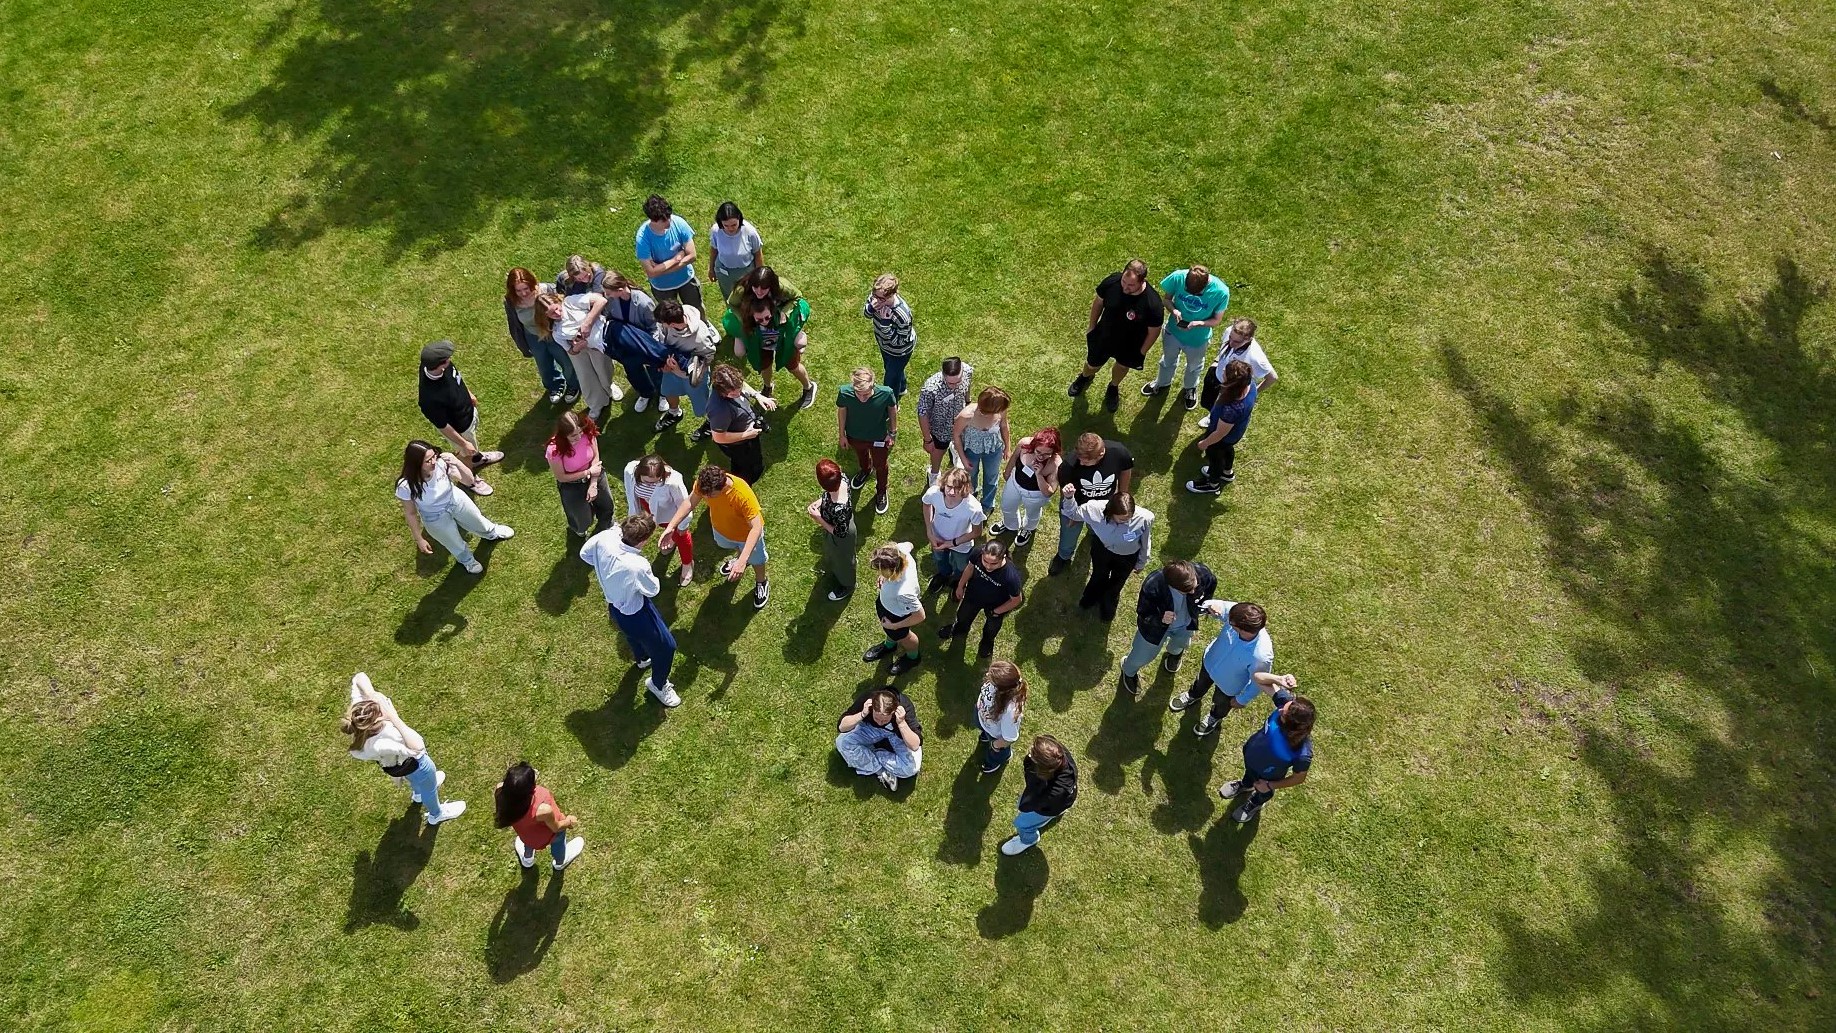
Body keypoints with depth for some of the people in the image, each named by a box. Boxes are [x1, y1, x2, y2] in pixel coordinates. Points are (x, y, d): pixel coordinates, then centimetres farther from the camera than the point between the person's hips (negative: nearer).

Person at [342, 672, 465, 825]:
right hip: (415, 764, -6)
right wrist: (394, 717, -50)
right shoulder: (380, 745, -50)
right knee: (429, 788, 28)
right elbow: (418, 747, -48)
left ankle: (418, 793, 75)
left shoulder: (359, 709, -34)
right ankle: (436, 814, 61)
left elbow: (359, 677, -23)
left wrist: (371, 694, -42)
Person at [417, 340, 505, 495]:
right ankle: (469, 480, 56)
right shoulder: (431, 398, -46)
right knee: (467, 454, 25)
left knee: (474, 438, 36)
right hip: (460, 428, -6)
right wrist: (464, 443, -17)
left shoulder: (435, 364, -26)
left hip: (469, 410, 6)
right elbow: (443, 426, -30)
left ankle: (478, 458, 68)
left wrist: (469, 393, 15)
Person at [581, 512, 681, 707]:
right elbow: (652, 590, -19)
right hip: (634, 613, -7)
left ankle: (643, 659, 69)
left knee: (634, 633, 40)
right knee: (666, 646, 18)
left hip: (613, 603, 8)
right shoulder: (638, 567, -42)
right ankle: (658, 685, 44)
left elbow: (585, 554, -4)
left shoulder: (605, 537, -27)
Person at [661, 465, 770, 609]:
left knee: (755, 560, 24)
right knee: (726, 545, 36)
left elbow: (756, 528, -43)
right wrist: (671, 526, -22)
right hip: (722, 528, 5)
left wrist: (742, 561, -51)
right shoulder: (703, 483, -32)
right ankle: (740, 557, 71)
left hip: (746, 533, -4)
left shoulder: (743, 495, -47)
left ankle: (761, 584, 56)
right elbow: (690, 501, -13)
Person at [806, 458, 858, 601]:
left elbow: (841, 533, -29)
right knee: (832, 554, 37)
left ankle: (846, 586, 58)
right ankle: (835, 573, 69)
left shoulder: (838, 509, -49)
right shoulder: (842, 479, -29)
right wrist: (818, 502, -14)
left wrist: (820, 520, -24)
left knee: (842, 560, 27)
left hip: (840, 540, -6)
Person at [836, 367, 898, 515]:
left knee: (880, 465, 26)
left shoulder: (886, 393, -39)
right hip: (855, 436, 1)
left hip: (879, 437, -1)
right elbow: (842, 412, -13)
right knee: (861, 456, 35)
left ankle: (881, 491, 57)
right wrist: (841, 435, 0)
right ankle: (865, 471, 70)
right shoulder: (844, 393, -36)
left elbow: (892, 409, -15)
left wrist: (892, 432, -3)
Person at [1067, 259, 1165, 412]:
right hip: (1103, 336, 2)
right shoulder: (1112, 281, -30)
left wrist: (1141, 353, -6)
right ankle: (1085, 377, 64)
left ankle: (1114, 387, 64)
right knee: (1092, 364, 26)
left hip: (1130, 345, -1)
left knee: (1122, 366, 30)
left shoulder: (1153, 304, -38)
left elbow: (1154, 331, -18)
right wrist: (1092, 327, 4)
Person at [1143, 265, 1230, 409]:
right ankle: (1162, 383, 62)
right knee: (1168, 360, 31)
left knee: (1194, 366, 30)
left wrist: (1198, 323, -36)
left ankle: (1190, 388, 62)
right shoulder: (1178, 277, -31)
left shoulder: (1221, 292, -34)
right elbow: (1166, 298, -11)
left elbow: (1217, 320, -17)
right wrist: (1173, 310, -33)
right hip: (1173, 331, 1)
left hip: (1197, 339, -1)